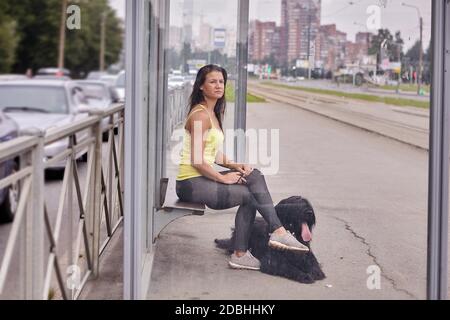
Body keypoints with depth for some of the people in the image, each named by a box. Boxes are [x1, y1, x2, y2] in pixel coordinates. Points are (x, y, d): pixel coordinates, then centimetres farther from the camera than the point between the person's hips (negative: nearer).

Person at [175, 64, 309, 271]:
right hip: (191, 183, -9)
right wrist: (223, 178, -14)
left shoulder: (214, 114, 16)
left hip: (204, 178, 9)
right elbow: (197, 161, -20)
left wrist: (235, 166, 1)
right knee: (250, 195, -12)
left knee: (255, 176, -6)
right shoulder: (200, 115, -15)